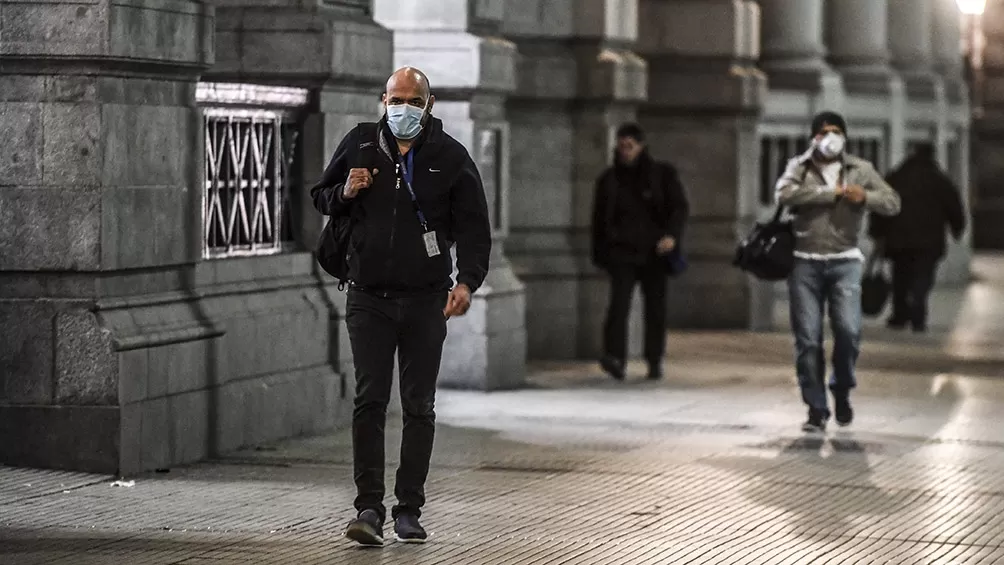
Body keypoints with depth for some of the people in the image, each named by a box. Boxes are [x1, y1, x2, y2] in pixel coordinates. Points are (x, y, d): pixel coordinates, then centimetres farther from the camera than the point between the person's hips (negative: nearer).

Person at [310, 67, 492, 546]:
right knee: (369, 401, -8)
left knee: (419, 406, 4)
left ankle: (408, 510, 12)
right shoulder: (359, 145, 5)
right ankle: (369, 508, -8)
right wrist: (345, 192, -6)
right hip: (369, 297, 0)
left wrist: (467, 281, -14)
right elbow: (321, 197, 17)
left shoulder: (450, 157, 1)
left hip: (426, 300, 0)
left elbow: (473, 227, 1)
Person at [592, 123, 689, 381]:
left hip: (654, 252, 0)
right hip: (622, 251, 0)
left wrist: (672, 235, -17)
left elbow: (680, 207, 0)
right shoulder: (609, 179, 10)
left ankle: (655, 361, 17)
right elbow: (599, 218, 16)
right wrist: (599, 253, 12)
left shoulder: (662, 174, 5)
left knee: (656, 307, 4)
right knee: (619, 301, -18)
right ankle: (615, 357, -27)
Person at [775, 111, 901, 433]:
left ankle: (842, 391, 11)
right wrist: (831, 192, -15)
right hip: (805, 262, 0)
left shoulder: (860, 170, 10)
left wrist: (865, 197, -14)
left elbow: (893, 203, 6)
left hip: (845, 261, 0)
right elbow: (785, 194, -14)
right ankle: (816, 409, 7)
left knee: (848, 330, -15)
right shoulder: (799, 167, 7)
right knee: (808, 339, -2)